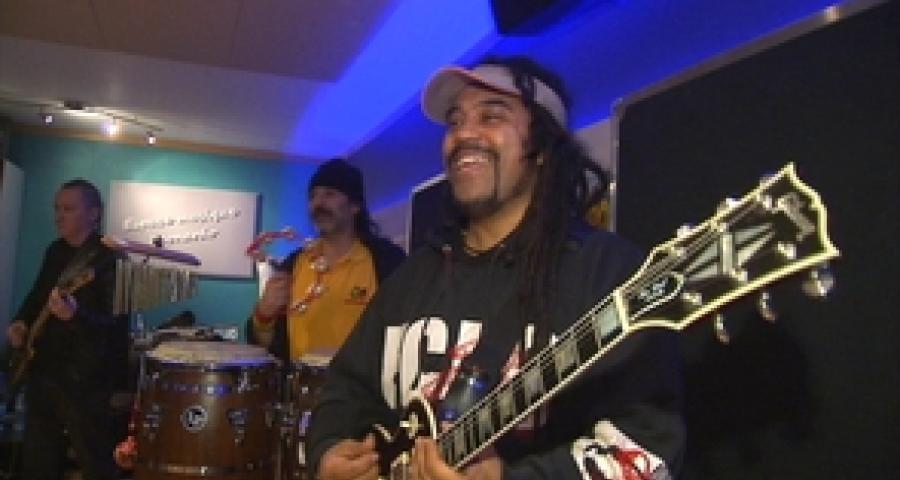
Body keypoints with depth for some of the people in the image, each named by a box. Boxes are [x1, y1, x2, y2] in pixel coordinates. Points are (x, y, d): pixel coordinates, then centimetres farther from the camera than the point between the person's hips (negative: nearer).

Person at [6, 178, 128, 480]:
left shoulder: (111, 258, -16)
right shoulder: (56, 251, 9)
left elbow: (116, 324, -23)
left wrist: (75, 316, -40)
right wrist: (21, 321, 3)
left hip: (86, 379, -8)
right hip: (42, 370, 8)